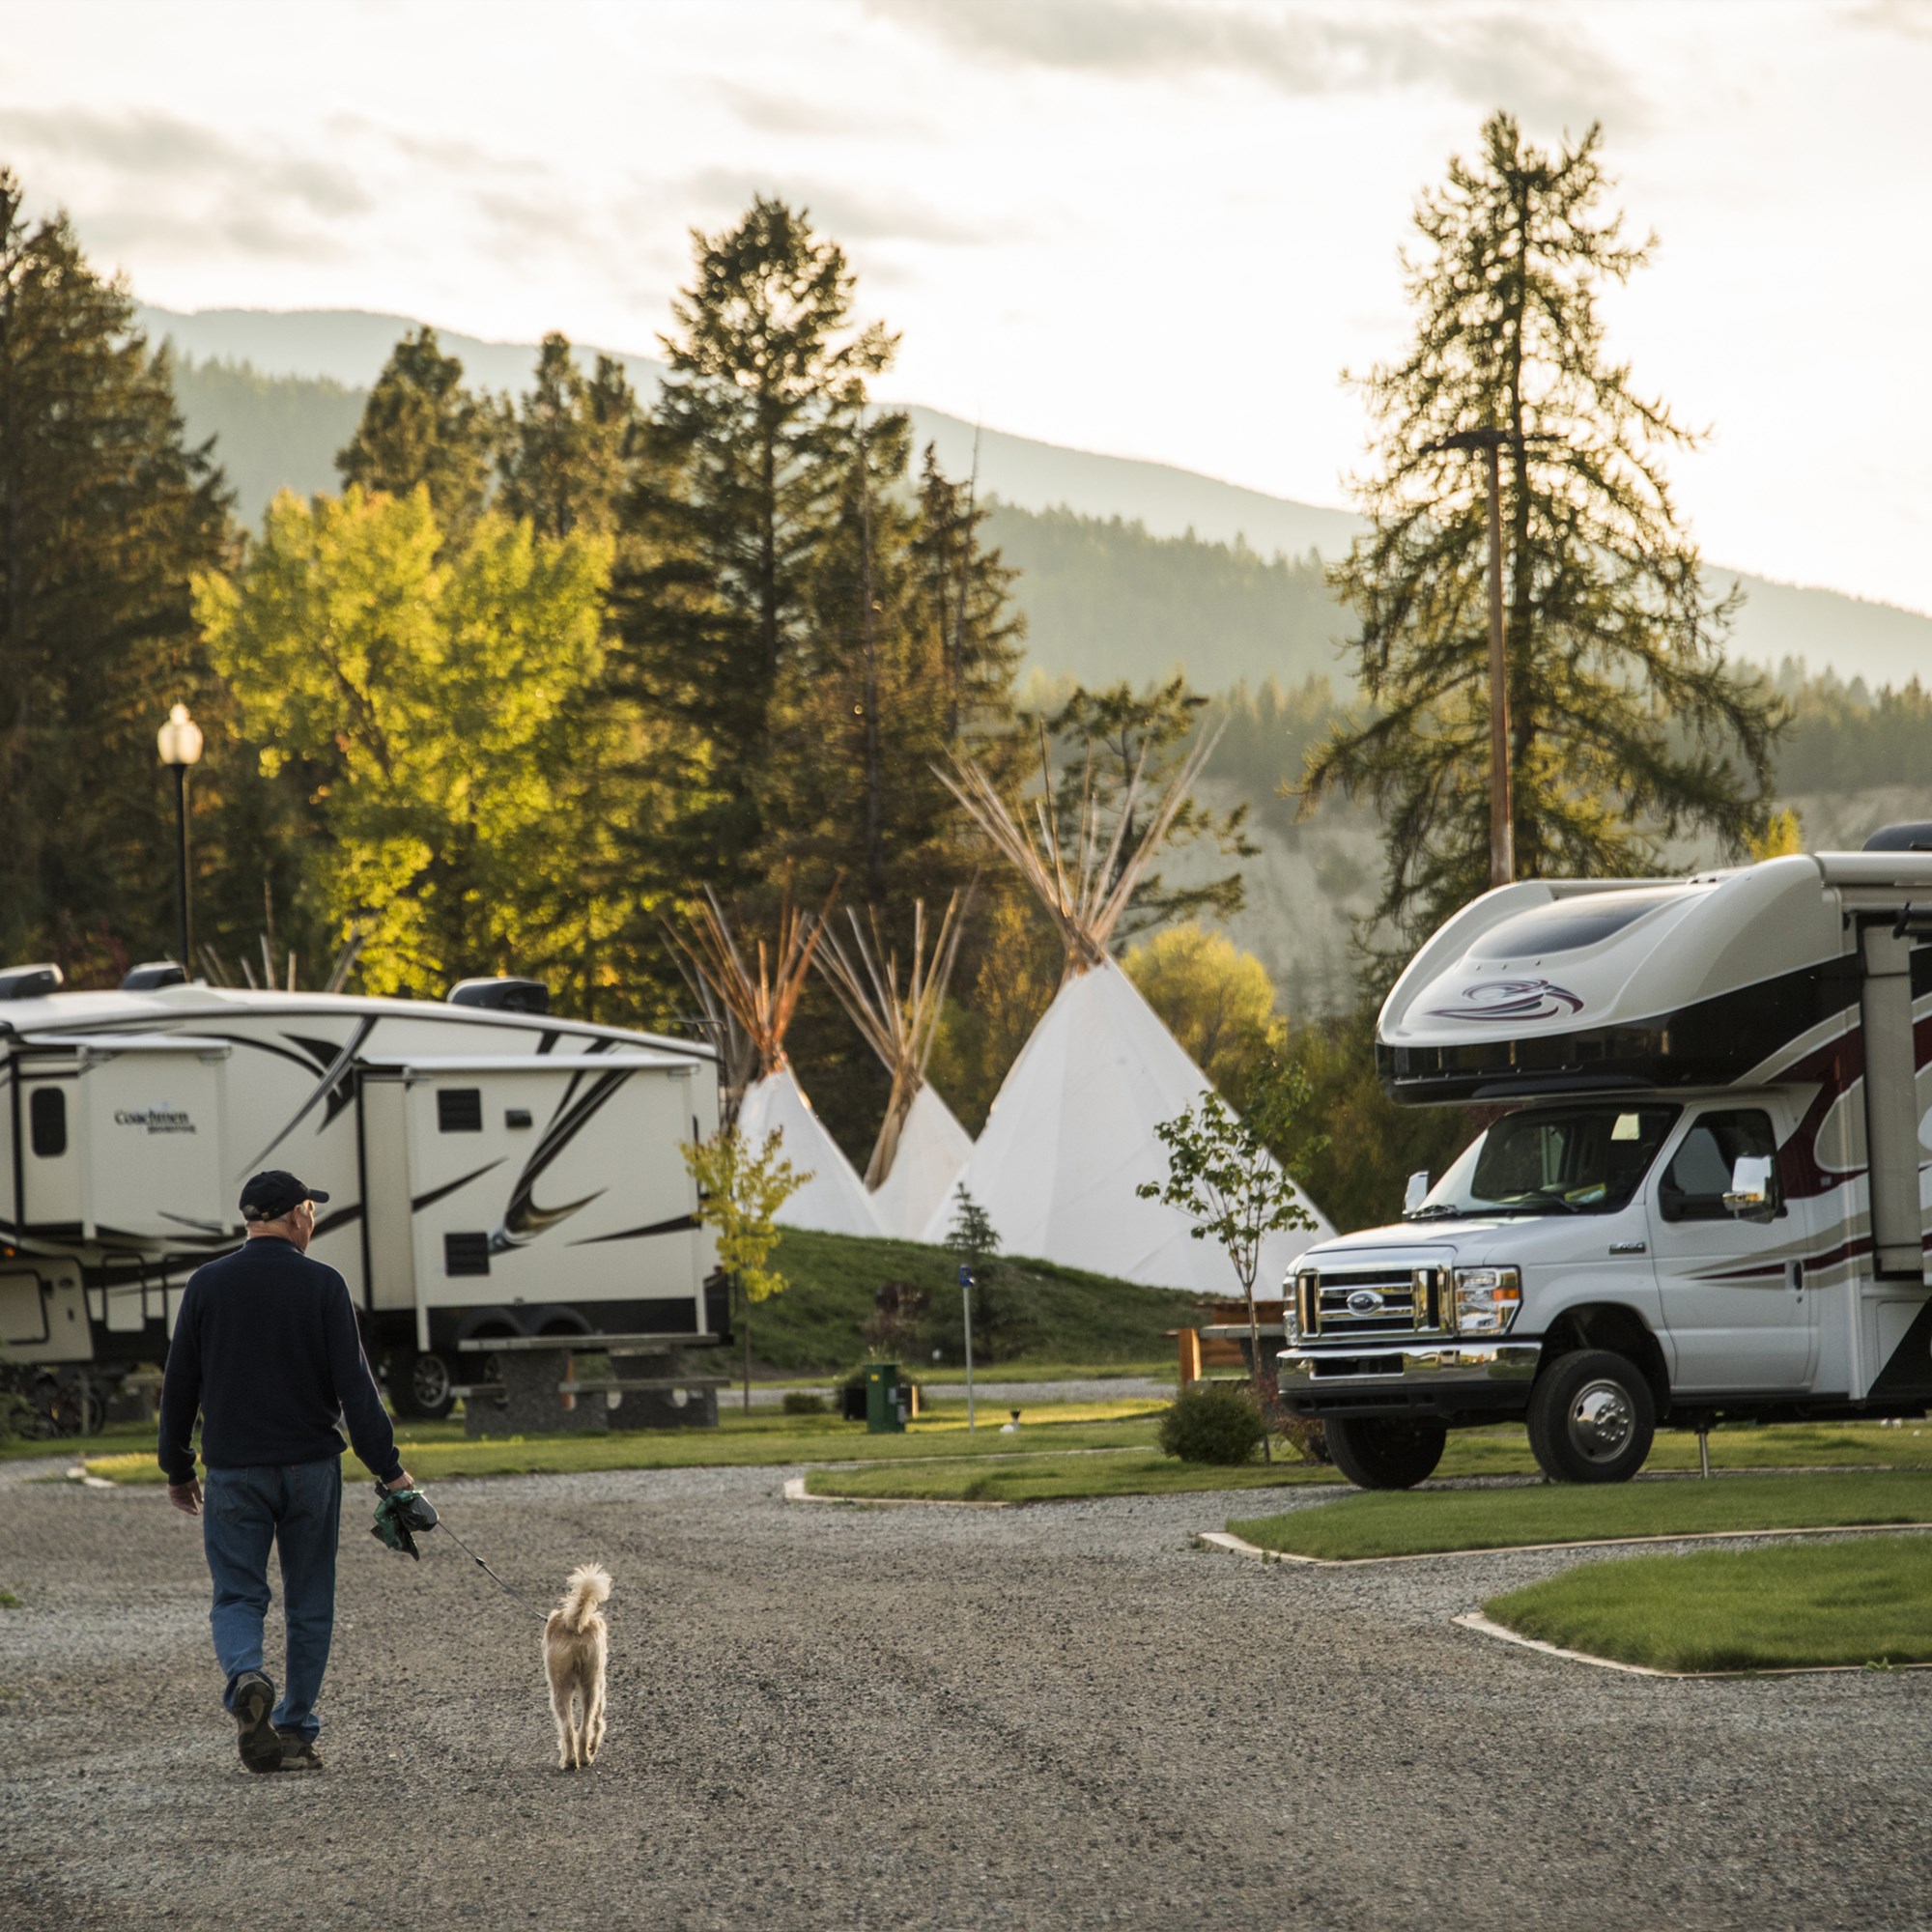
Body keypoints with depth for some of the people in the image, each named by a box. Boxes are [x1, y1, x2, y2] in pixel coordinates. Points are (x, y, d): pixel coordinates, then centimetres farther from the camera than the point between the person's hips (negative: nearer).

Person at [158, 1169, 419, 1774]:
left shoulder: (207, 1285, 1)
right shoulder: (322, 1285, -5)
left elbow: (178, 1385, 5)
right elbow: (354, 1385, -9)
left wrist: (177, 1470, 15)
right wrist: (387, 1469, -6)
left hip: (233, 1470, 1)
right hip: (310, 1467, -1)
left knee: (237, 1595, 5)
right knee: (309, 1605, 10)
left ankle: (246, 1678, -24)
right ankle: (296, 1732, 11)